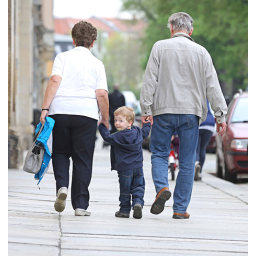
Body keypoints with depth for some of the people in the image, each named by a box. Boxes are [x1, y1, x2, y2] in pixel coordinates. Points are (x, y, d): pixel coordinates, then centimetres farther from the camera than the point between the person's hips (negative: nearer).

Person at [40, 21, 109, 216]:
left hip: (61, 111, 0)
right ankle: (80, 205, 2)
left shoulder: (63, 57, 7)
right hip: (86, 113, 0)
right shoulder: (97, 64, 9)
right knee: (83, 159, 5)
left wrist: (45, 108, -8)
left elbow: (55, 81, -6)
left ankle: (62, 186, -9)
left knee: (61, 152, 16)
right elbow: (102, 94, 1)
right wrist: (106, 119, 10)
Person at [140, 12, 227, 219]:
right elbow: (212, 86, 2)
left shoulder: (160, 47, 0)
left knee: (159, 153, 12)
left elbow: (150, 80, -4)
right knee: (187, 162, 6)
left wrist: (146, 109, -2)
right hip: (191, 112, 1)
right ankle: (180, 209, 6)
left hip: (164, 111, -1)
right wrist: (221, 115, 4)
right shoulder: (201, 52, 4)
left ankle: (162, 187, -15)